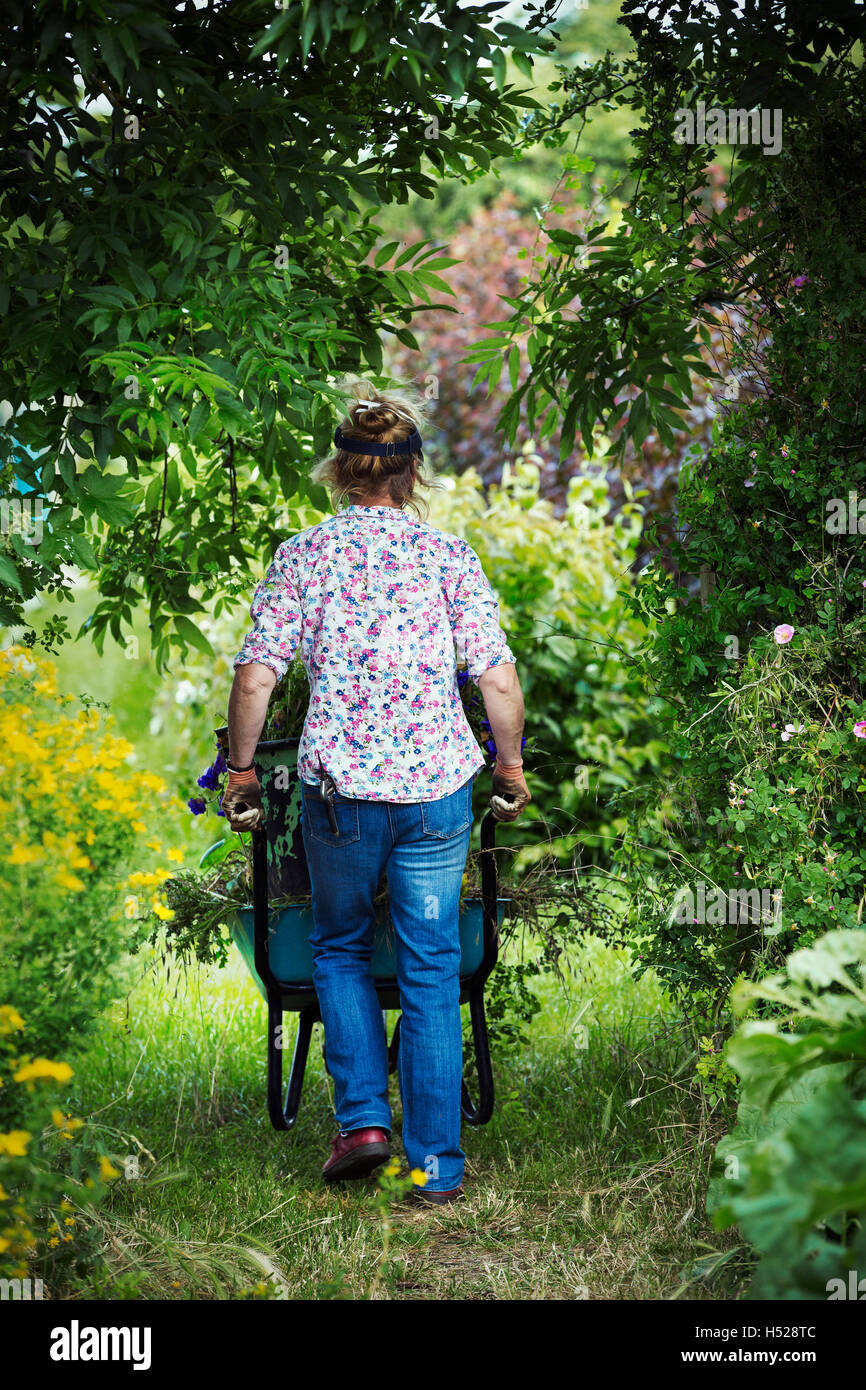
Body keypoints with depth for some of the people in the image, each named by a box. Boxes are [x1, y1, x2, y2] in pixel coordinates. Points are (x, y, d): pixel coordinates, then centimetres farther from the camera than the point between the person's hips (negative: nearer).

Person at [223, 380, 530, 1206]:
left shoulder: (304, 556, 0)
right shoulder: (448, 556, 0)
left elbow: (255, 678, -5)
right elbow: (499, 682, -3)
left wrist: (241, 771, 7)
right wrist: (511, 769, 11)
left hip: (337, 787, 0)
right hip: (437, 784, 0)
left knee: (339, 948, 21)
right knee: (431, 971, 8)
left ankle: (362, 1116, 8)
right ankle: (436, 1166, 10)